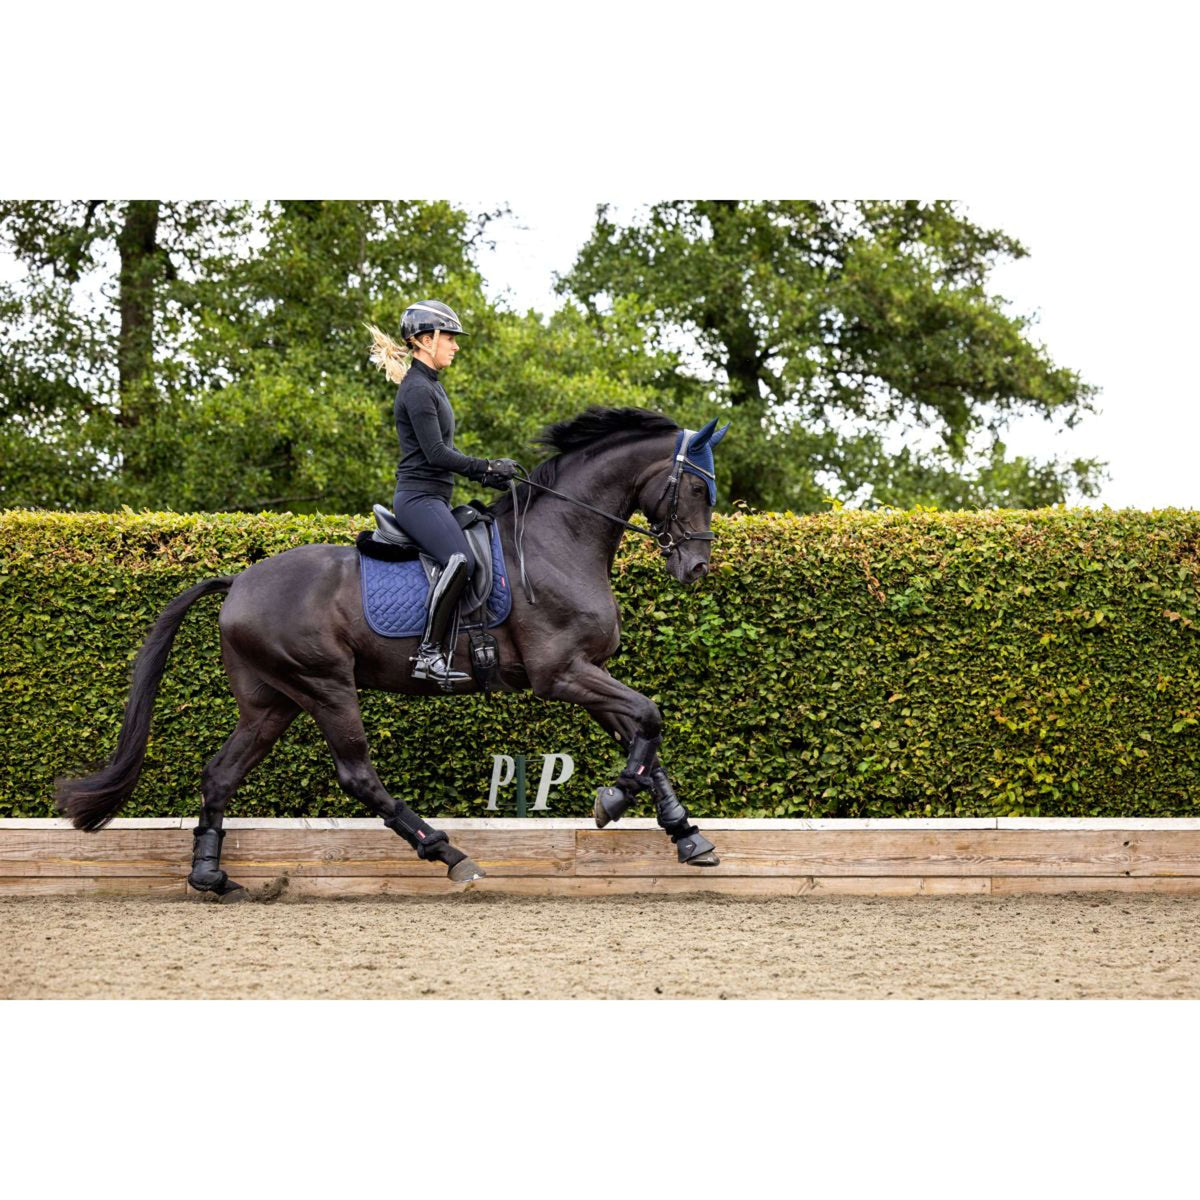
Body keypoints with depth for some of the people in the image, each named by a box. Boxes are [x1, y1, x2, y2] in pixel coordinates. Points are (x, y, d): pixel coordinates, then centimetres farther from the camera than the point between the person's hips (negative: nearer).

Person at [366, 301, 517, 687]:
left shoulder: (431, 386, 20)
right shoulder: (417, 390, -12)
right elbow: (436, 454, -19)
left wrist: (483, 474, 11)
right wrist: (488, 467, -14)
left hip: (435, 500, 11)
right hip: (419, 498, -11)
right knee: (459, 560, -33)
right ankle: (430, 653, -31)